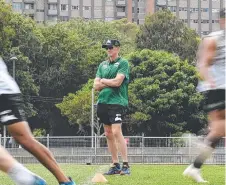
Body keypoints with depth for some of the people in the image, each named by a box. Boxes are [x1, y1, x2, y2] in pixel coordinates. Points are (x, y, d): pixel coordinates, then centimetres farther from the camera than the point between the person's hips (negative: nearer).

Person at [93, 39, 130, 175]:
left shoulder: (123, 63, -2)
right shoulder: (102, 65, 17)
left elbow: (117, 81, -14)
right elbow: (96, 86, 10)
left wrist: (103, 81, 0)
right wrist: (110, 83, -4)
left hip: (117, 101, -7)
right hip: (103, 102, 7)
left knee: (116, 132, -16)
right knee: (108, 134, 7)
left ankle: (126, 165, -15)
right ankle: (115, 166, 13)